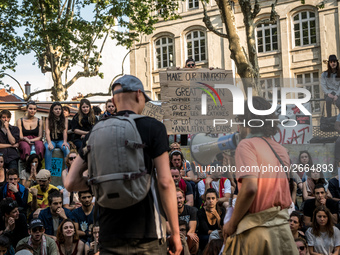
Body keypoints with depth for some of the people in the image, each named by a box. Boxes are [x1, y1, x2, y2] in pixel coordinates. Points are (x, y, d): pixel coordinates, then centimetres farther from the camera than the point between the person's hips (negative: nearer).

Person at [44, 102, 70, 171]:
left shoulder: (64, 120, 7)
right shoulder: (48, 120, 5)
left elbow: (65, 132, -5)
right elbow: (47, 133, -7)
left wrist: (65, 142, -24)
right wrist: (49, 143, -26)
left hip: (61, 141, 1)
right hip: (51, 140, -1)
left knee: (66, 148, -32)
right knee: (49, 148, -34)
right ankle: (48, 170, -33)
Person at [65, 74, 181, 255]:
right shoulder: (153, 127, -3)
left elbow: (71, 182, 5)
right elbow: (165, 182, -9)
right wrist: (175, 232, -4)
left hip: (109, 235, 4)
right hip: (146, 233, -3)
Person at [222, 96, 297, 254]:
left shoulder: (247, 144, -9)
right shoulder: (281, 150, 13)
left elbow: (249, 188, -20)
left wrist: (232, 223, -12)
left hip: (257, 229, -7)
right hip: (283, 228, 7)